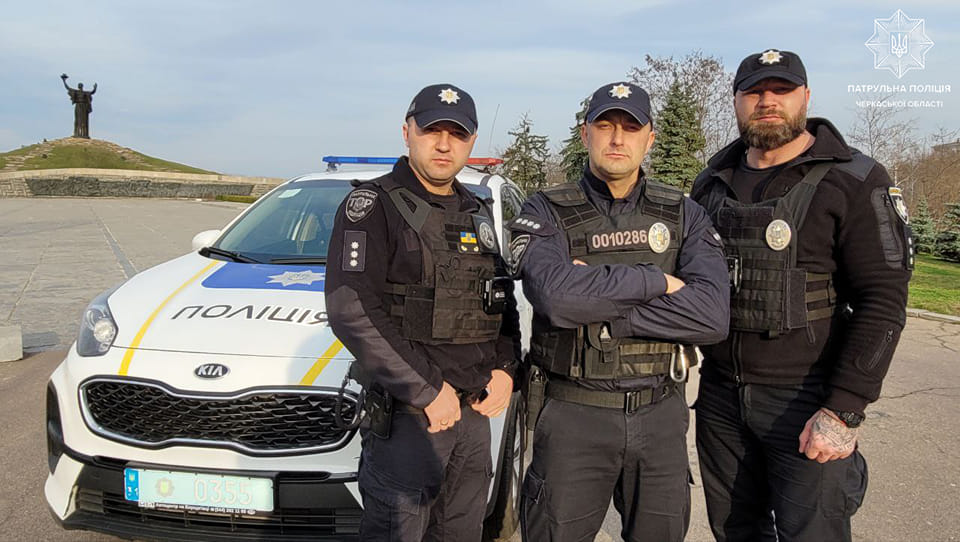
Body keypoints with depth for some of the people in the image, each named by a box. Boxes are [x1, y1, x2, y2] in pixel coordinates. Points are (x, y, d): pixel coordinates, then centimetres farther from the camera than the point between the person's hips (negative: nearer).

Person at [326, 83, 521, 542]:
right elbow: (352, 313, -19)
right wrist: (426, 390, -19)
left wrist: (506, 369, 2)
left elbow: (504, 302, 20)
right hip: (407, 413, -7)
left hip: (476, 411, 7)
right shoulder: (372, 206, -9)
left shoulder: (476, 213, 14)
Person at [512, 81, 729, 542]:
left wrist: (598, 308, -18)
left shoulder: (684, 215, 3)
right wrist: (657, 281, -16)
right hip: (573, 415, -2)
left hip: (660, 414, 3)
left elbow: (711, 314, -13)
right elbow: (557, 296, -25)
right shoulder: (546, 212, -4)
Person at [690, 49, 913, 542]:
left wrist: (844, 411, -18)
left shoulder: (854, 182, -7)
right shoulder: (712, 183, 9)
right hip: (720, 394, 5)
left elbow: (883, 301, -13)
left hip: (805, 402, -4)